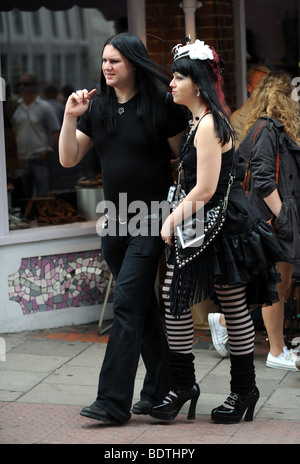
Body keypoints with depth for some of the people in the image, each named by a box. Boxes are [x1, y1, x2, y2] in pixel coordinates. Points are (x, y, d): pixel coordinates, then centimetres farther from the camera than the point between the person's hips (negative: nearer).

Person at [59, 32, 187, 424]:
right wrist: (70, 118, -8)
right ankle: (160, 388, 24)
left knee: (127, 304, -11)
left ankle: (114, 402, -11)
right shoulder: (97, 108, 7)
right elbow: (69, 159, 6)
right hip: (115, 221, 6)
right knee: (144, 307, 14)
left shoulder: (161, 105, -9)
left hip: (151, 220, -6)